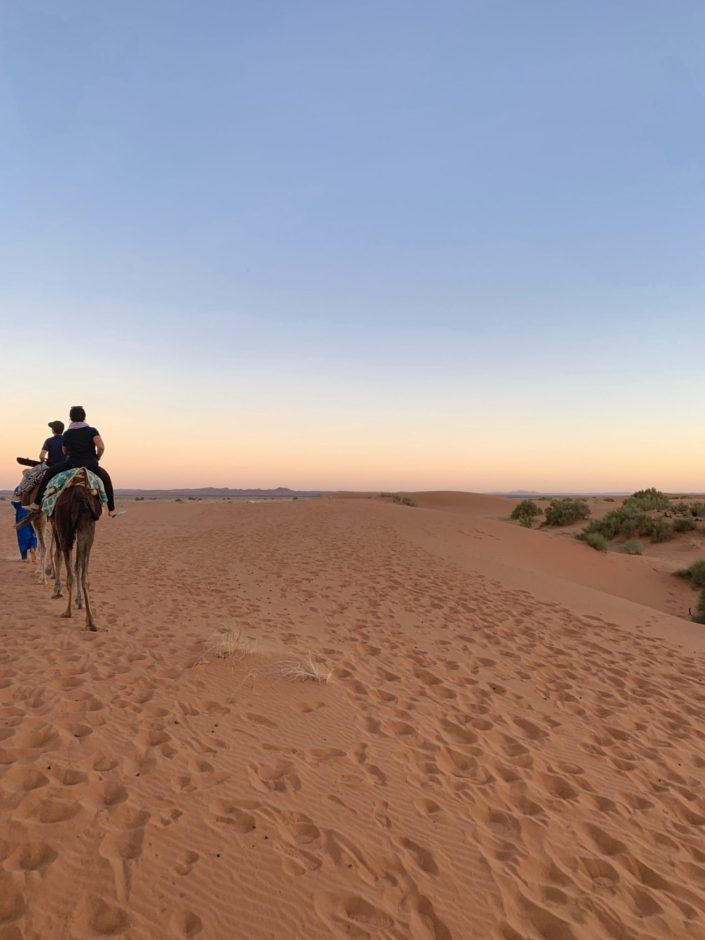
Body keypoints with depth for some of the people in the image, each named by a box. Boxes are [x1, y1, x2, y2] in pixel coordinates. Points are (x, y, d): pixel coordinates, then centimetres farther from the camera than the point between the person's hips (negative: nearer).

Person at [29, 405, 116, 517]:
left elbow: (65, 453, 13)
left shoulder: (67, 433, 4)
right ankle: (111, 509, 21)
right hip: (91, 466, 0)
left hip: (71, 465, 1)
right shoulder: (92, 430, -4)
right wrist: (97, 458, 2)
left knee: (48, 474, 22)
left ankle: (36, 504, 19)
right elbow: (101, 447, -17)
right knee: (106, 478, 27)